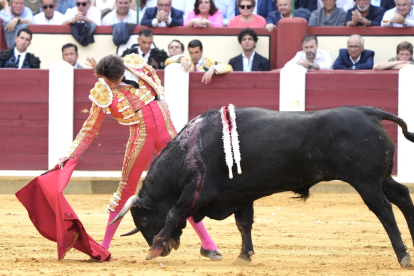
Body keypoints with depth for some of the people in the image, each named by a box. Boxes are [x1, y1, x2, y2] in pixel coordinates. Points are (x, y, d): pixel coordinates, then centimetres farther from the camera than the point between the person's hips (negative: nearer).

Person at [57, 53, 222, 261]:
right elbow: (89, 130, -2)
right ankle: (104, 245, 15)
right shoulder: (102, 94, -9)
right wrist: (70, 155, -8)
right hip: (141, 138, -2)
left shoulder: (135, 65, -5)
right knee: (127, 190, 3)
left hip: (167, 132, 2)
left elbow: (154, 77, 19)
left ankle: (207, 244, 7)